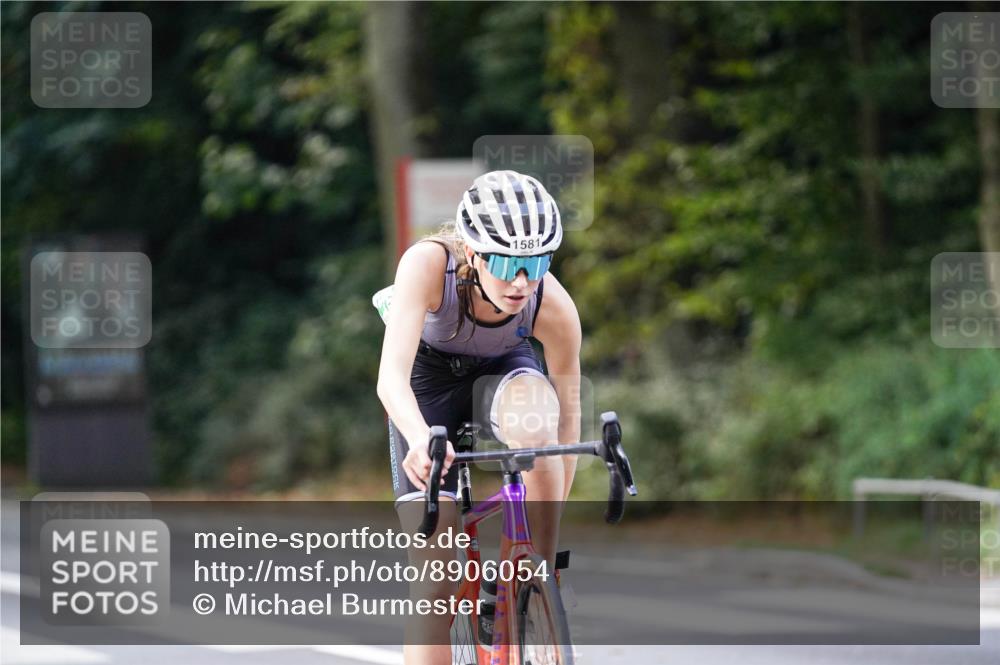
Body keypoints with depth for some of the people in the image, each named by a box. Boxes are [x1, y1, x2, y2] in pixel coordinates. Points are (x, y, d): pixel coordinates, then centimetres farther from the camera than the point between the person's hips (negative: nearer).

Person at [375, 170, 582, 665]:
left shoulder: (555, 308, -31)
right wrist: (421, 439, -66)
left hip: (503, 371, 1)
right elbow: (391, 376, -46)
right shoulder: (429, 264, -36)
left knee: (534, 419, -38)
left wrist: (548, 525, -21)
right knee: (435, 579, -11)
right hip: (430, 378, -1)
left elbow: (567, 418, -20)